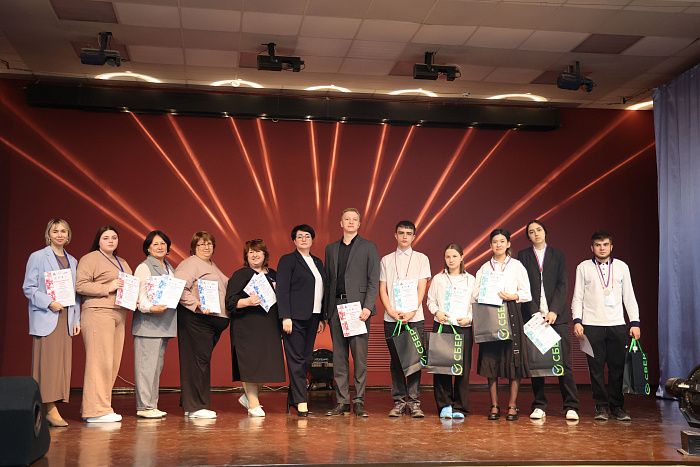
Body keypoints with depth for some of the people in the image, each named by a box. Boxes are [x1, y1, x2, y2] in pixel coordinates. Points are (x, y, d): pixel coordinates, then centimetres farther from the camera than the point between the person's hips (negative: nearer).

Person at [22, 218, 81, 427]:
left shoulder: (72, 261, 16)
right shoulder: (37, 257, 1)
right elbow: (28, 288, -4)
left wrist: (76, 319, 10)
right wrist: (49, 303, -16)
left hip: (66, 319, 5)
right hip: (46, 318, -5)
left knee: (63, 362, 2)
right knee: (48, 363, -8)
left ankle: (54, 407, 5)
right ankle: (50, 408, -7)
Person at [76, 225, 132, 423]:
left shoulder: (122, 262, 24)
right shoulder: (90, 259, 0)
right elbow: (80, 285, -10)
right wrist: (108, 288, -15)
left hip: (119, 315, 8)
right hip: (98, 312, -8)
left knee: (113, 362, 4)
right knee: (99, 360, -10)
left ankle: (102, 406, 10)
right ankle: (96, 410, -7)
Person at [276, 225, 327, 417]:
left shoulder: (317, 262, 18)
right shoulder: (288, 260, -1)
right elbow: (282, 291, -8)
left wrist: (322, 318, 14)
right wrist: (285, 317, -16)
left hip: (312, 318, 7)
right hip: (295, 318, -7)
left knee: (306, 360, 7)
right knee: (296, 360, -5)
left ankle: (292, 399, 16)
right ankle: (301, 402, -5)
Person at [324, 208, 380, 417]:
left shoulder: (368, 247, 5)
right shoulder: (331, 249, 16)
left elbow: (373, 281, -1)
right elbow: (327, 280, 15)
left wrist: (368, 307, -13)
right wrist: (326, 310, 7)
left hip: (358, 307, -4)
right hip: (336, 306, 4)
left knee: (360, 356, -3)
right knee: (339, 357, 5)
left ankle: (359, 402, 4)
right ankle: (341, 402, 10)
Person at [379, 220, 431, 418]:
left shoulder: (421, 259, 8)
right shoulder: (386, 260, 12)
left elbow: (421, 288, 1)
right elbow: (382, 289, 7)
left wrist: (412, 312, -11)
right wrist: (391, 312, -7)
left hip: (414, 317, -1)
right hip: (391, 317, 1)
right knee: (395, 359, 3)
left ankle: (414, 401, 3)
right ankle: (399, 401, 9)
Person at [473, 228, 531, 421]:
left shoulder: (516, 266, 7)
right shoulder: (484, 268, 13)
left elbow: (527, 294, 3)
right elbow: (476, 295, 9)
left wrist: (512, 296, -13)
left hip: (511, 315, -2)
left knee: (513, 360, -4)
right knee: (490, 360, 0)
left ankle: (512, 405, 4)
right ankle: (494, 406, 8)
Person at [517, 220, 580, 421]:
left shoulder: (558, 255, 12)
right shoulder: (523, 256, 10)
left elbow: (562, 285, 3)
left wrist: (554, 310, -10)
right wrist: (535, 312, -9)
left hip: (557, 315, 0)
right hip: (533, 314, 0)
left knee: (564, 361, -4)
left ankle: (571, 406, 0)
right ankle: (539, 406, 8)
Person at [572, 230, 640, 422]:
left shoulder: (621, 267, 11)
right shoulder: (583, 267, 7)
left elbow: (629, 297, 11)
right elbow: (577, 297, 6)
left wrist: (635, 322, 4)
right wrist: (577, 320, -5)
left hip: (617, 325, 1)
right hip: (592, 325, -1)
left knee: (617, 367, 1)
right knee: (596, 367, 0)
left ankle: (617, 406, 12)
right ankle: (601, 406, 9)